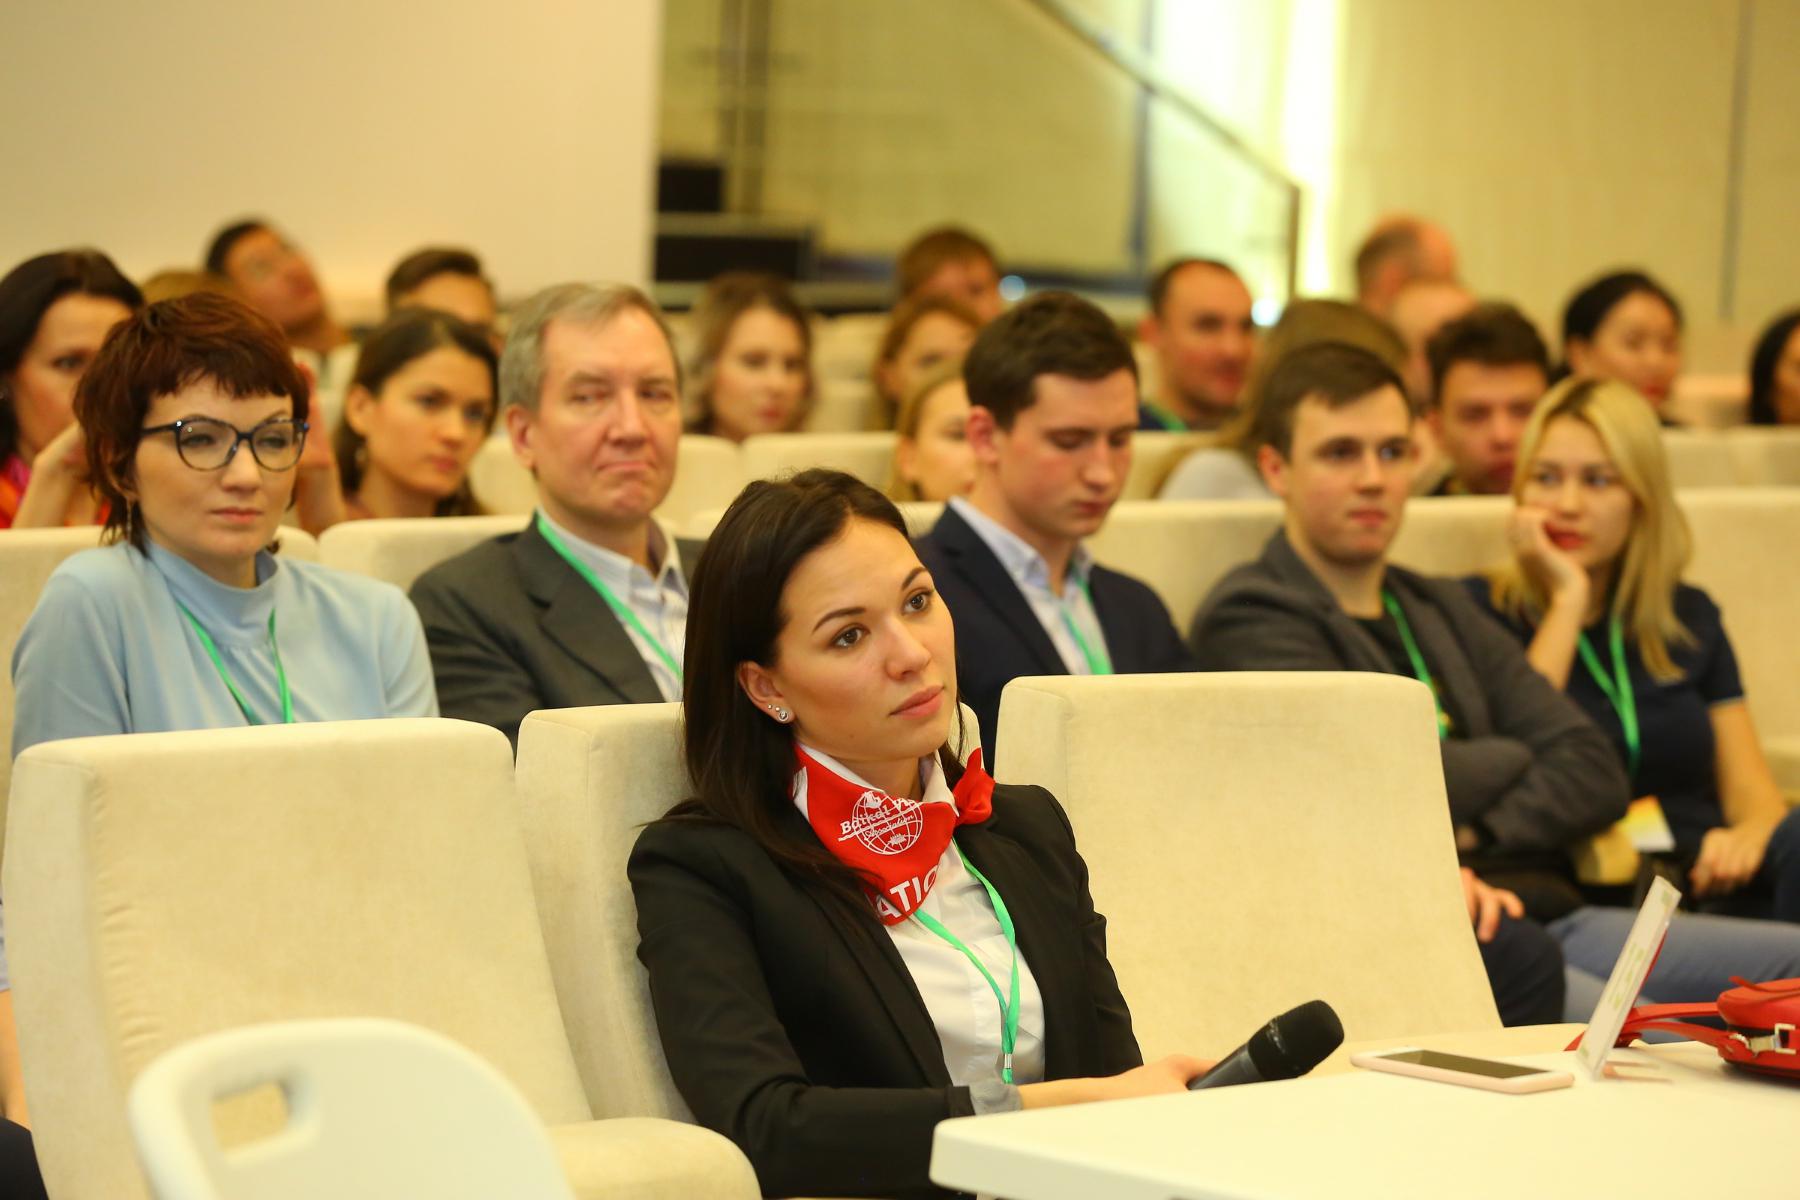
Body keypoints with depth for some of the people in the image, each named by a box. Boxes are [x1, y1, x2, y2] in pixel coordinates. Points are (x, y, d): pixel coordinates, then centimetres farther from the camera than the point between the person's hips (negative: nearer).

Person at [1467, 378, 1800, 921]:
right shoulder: (1479, 609, 8)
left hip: (1702, 878, 5)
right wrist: (1569, 600, -3)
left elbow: (1753, 793, 16)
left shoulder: (1689, 617, 21)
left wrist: (1749, 834, -10)